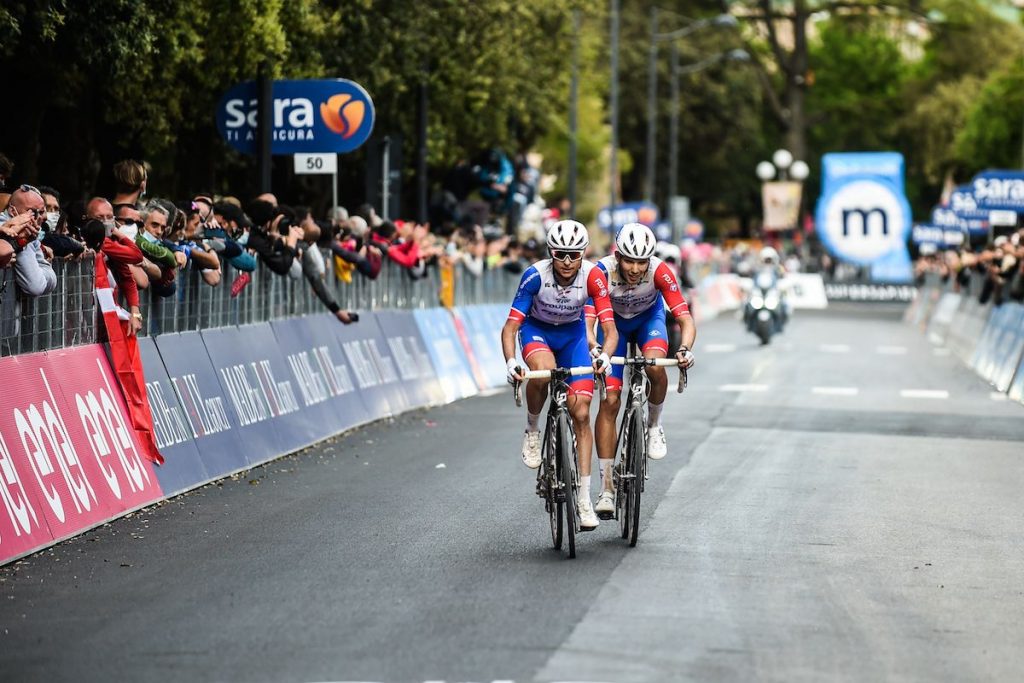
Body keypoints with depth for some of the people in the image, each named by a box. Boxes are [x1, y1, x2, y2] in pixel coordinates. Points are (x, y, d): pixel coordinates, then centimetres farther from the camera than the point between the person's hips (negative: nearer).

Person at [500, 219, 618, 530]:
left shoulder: (593, 276, -26)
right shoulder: (535, 275, -29)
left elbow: (610, 329, -28)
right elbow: (511, 326, -29)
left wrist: (604, 356, -49)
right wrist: (510, 362, -46)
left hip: (572, 334, 2)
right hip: (536, 330, -1)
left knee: (581, 414, -8)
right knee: (543, 370, -38)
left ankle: (584, 498, -3)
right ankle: (532, 429, -8)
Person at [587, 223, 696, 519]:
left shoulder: (659, 271, -32)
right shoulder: (602, 272, -34)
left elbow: (685, 319, -34)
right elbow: (587, 320, -39)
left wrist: (685, 348, -54)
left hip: (649, 317, 0)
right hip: (613, 321, 0)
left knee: (655, 366, -34)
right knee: (609, 401, -10)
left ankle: (654, 425, -3)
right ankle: (606, 487, -4)